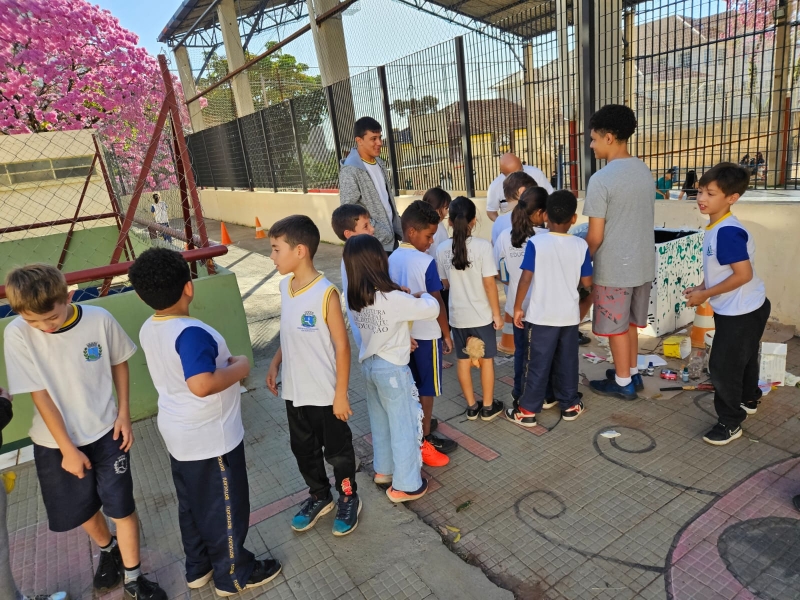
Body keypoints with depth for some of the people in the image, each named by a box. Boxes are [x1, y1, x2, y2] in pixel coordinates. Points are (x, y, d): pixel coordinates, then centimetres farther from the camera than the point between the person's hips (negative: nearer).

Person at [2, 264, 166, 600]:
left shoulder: (99, 319, -18)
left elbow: (119, 363, -1)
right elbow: (40, 395, -15)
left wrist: (123, 414, -4)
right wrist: (67, 449, -11)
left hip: (105, 432, -1)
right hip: (55, 442, 1)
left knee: (121, 507, 4)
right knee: (82, 509, 19)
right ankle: (108, 551, 49)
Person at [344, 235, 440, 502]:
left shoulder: (355, 296, -5)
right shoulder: (392, 299, -27)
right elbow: (432, 310, -16)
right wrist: (423, 295, 3)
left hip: (368, 364, 7)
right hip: (392, 369, -7)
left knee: (380, 422, 23)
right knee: (404, 426, 9)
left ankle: (383, 469, 41)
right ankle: (405, 485, 23)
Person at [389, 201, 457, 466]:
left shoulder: (391, 259, 0)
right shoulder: (426, 263, -19)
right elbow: (436, 304, -16)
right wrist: (446, 334, -4)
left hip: (403, 332, 6)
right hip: (427, 334, -6)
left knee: (411, 388, 17)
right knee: (427, 389, 7)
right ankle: (424, 441, 17)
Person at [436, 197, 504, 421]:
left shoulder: (442, 249, -5)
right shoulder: (482, 246, -16)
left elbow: (445, 283, 5)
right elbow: (489, 284, -15)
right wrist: (497, 314, -5)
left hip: (457, 315, 3)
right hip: (481, 315, -3)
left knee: (463, 361, 15)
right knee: (486, 360, 13)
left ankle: (471, 406, 27)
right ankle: (488, 407, 25)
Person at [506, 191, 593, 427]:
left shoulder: (536, 243, -13)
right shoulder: (581, 245, -4)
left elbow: (526, 278, -15)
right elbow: (587, 282, 1)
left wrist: (517, 307, -5)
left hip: (541, 315, -3)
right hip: (569, 315, 3)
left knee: (537, 364, 6)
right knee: (567, 362, 17)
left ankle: (528, 411, 14)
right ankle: (570, 405, 31)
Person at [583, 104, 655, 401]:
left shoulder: (601, 179, -20)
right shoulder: (645, 170, 5)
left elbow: (595, 236, -17)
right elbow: (639, 218, 13)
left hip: (614, 267, -8)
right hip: (642, 262, 8)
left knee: (616, 326, 8)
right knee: (630, 322, 21)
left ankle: (623, 383, 21)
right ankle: (632, 373, 35)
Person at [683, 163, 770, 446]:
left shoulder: (728, 232, -28)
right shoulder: (717, 227, 3)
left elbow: (743, 274, -29)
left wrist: (705, 294, -21)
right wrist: (701, 287, 2)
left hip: (740, 311, -10)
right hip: (741, 309, 10)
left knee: (723, 365, -1)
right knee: (743, 357, 28)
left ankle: (730, 422, 15)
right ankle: (748, 399, 51)